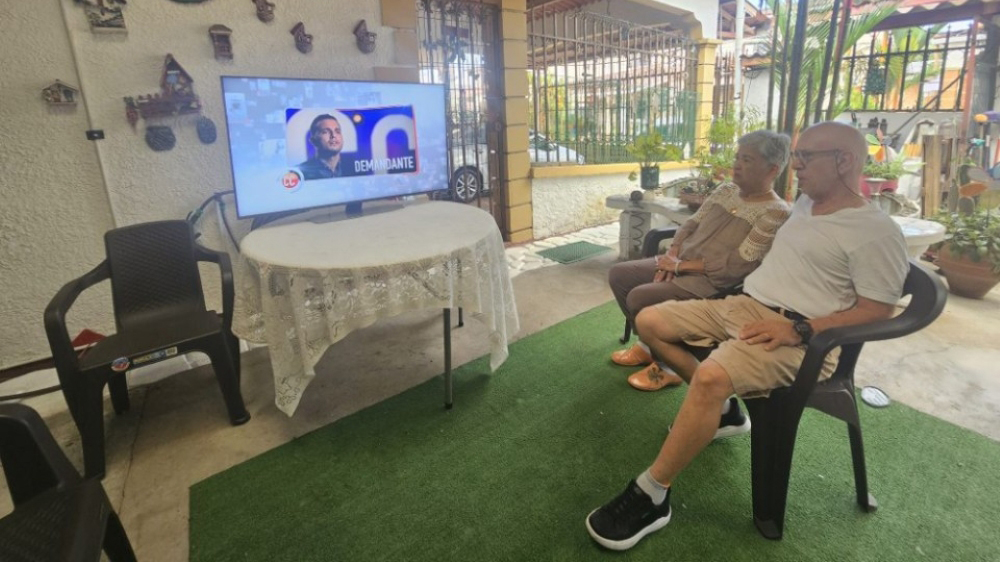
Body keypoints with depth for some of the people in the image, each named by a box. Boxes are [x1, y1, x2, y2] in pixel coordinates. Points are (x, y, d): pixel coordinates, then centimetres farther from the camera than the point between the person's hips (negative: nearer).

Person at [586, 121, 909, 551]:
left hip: (797, 335, -9)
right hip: (742, 304, 9)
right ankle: (721, 408, 8)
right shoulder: (805, 203, 18)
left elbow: (878, 309, -12)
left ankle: (650, 497, -23)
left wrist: (800, 330, -23)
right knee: (649, 321, -4)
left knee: (711, 377, -38)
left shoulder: (876, 231, -8)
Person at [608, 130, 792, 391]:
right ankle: (648, 343, 14)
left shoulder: (776, 213, -13)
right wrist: (672, 257, -7)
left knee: (640, 297, -24)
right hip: (681, 265, 9)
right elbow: (691, 224, 12)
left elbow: (739, 265, -20)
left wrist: (681, 265, -17)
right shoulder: (725, 190, 11)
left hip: (715, 284, -8)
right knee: (618, 274, -1)